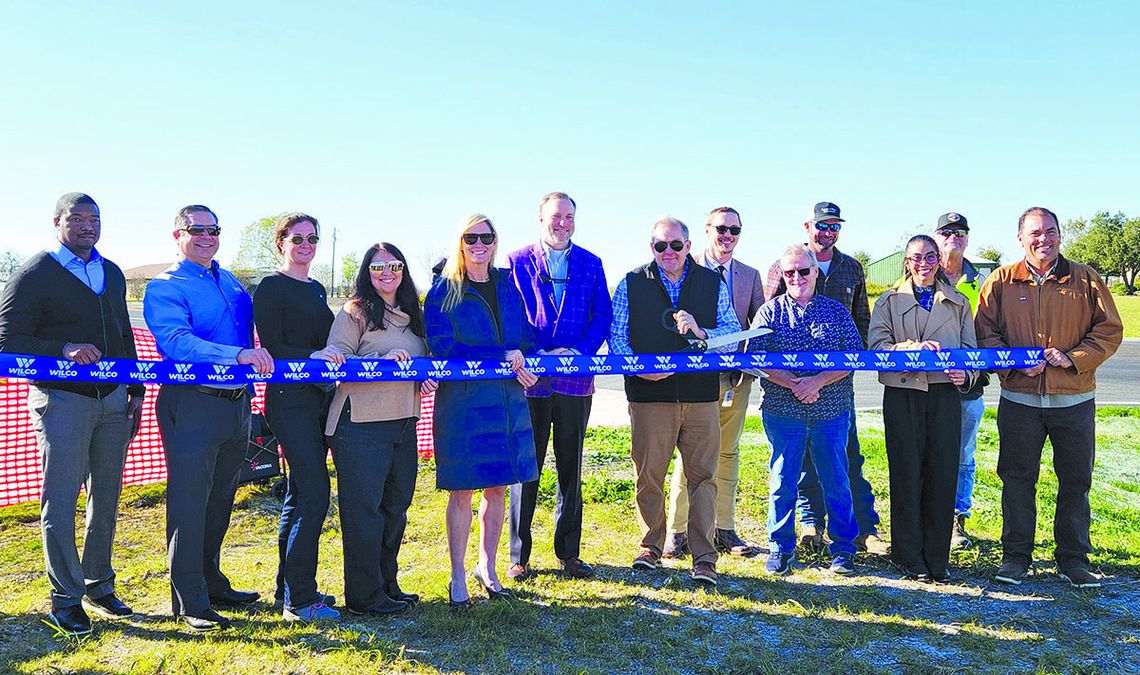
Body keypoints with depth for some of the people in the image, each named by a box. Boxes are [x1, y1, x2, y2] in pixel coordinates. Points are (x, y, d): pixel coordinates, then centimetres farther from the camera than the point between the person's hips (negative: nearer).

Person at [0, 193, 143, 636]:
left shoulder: (111, 274, 14)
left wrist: (135, 389, 15)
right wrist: (63, 349, -23)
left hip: (113, 399, 6)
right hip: (61, 400, -5)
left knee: (106, 497, 11)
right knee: (60, 500, -1)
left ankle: (99, 587, 24)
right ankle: (66, 600, 10)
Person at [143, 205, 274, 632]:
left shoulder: (231, 282, 16)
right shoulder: (164, 288, -6)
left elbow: (251, 331, 26)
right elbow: (176, 342, -23)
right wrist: (238, 354, -33)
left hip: (237, 403, 7)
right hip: (192, 407, -7)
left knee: (220, 500, 17)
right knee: (189, 502, -3)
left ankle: (211, 581, 31)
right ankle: (189, 602, 6)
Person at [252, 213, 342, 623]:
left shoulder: (317, 290, 19)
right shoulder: (271, 289, -5)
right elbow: (272, 348, -14)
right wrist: (312, 355, -26)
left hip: (318, 397, 8)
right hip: (289, 400, -8)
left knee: (300, 493, 13)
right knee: (314, 493, -13)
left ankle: (290, 588, 23)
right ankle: (299, 600, -6)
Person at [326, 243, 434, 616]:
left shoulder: (412, 314, 17)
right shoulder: (353, 312, -4)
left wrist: (427, 376, 5)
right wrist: (381, 361, -20)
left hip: (403, 423, 7)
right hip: (361, 426, -7)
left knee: (396, 507, 14)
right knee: (364, 509, -2)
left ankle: (387, 584, 28)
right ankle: (364, 596, 9)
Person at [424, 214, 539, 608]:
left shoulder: (507, 288, 13)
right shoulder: (443, 292, -2)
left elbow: (526, 338, 15)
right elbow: (442, 347, -12)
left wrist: (525, 362, -9)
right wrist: (502, 356, -17)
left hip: (507, 399, 5)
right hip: (461, 401, -4)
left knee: (498, 487, 10)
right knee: (462, 491, 1)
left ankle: (487, 567, 27)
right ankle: (458, 579, 15)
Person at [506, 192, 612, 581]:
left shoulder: (590, 264, 10)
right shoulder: (516, 262, 3)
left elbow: (603, 313, 5)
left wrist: (581, 351, -11)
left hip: (576, 379, 2)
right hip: (530, 379, -2)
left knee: (571, 468, 10)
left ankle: (569, 552, 22)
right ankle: (518, 556, 15)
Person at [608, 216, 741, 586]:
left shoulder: (713, 283, 10)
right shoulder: (631, 284, 8)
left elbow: (733, 332, 7)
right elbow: (616, 336, 4)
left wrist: (701, 332, -13)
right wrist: (638, 368, -13)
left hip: (701, 396, 1)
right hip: (649, 394, 0)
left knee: (702, 474, 1)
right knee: (648, 474, 5)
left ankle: (704, 558, 9)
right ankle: (650, 548, 23)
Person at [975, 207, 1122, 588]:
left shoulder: (1086, 280, 2)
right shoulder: (1001, 282, 2)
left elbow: (1110, 330, 3)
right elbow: (984, 333, 3)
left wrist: (1073, 358, -11)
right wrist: (1014, 363, -12)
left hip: (1075, 400, 1)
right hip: (1019, 400, 0)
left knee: (1075, 481, 8)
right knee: (1017, 478, 6)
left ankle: (1073, 559, 22)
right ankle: (1016, 556, 18)